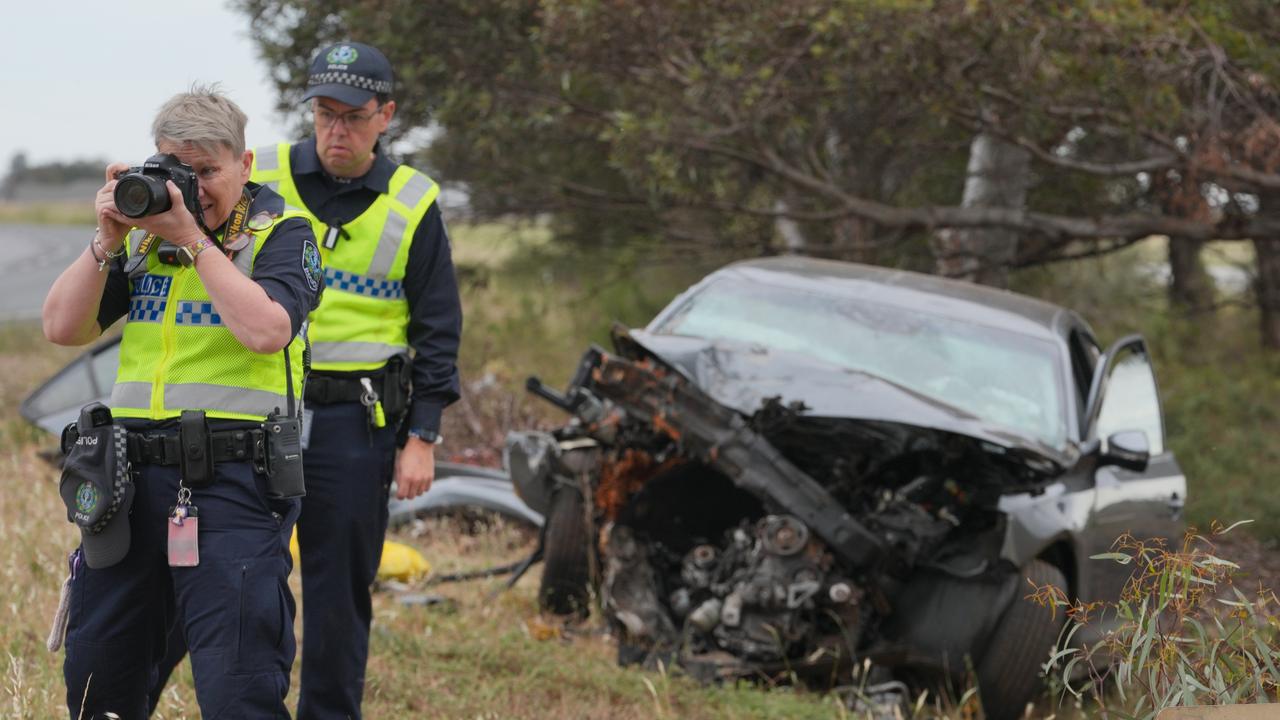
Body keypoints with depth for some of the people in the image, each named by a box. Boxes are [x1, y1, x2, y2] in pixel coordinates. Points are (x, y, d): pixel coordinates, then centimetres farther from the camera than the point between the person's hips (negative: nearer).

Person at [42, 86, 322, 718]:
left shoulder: (280, 232, 0)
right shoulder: (143, 232, 14)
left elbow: (266, 329, -19)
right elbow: (63, 327, 9)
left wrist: (191, 237, -15)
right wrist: (107, 240, -4)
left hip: (233, 482, -6)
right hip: (133, 476, 6)